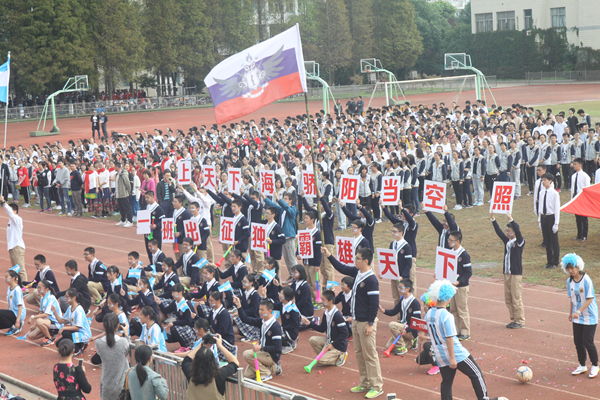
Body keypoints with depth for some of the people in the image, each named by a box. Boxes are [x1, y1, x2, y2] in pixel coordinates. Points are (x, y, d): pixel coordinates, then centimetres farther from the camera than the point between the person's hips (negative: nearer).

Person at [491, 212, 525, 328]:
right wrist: (493, 219, 1)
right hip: (507, 273, 7)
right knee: (508, 299, 10)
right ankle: (513, 320, 20)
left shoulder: (520, 242, -8)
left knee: (516, 298, -4)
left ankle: (520, 321, 5)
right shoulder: (507, 241, 10)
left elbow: (518, 232, -24)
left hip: (516, 274, -7)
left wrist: (511, 220, -32)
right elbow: (499, 232, 8)